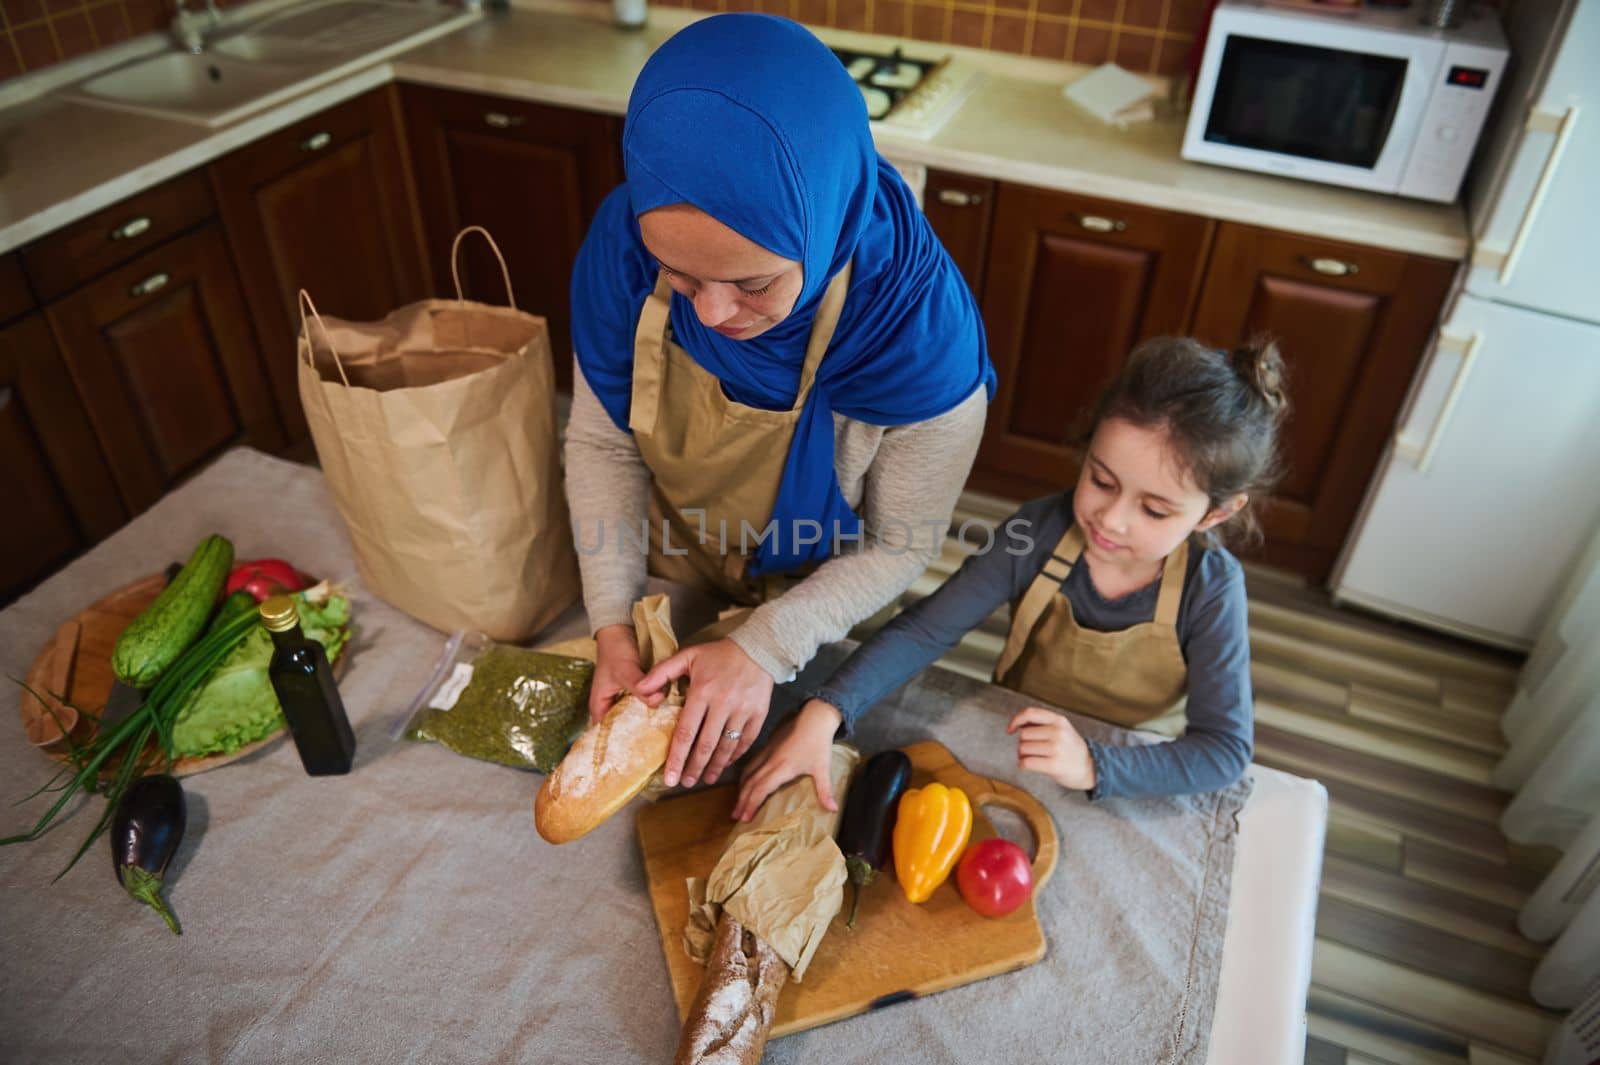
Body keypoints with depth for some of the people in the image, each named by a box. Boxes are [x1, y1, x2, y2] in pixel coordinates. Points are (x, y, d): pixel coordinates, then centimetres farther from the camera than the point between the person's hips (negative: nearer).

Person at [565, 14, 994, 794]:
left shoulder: (924, 335, -37)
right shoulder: (625, 242, -30)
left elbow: (898, 547, -22)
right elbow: (603, 445, -16)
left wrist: (765, 649, -31)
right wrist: (612, 621, -23)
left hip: (822, 606, -2)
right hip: (670, 583, 3)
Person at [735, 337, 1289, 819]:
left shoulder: (1210, 588, -21)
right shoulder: (1041, 532, -20)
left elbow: (1226, 749, -20)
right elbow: (923, 630, -21)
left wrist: (1094, 766, -35)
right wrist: (824, 712, -36)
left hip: (1132, 785, 0)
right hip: (1009, 752, 0)